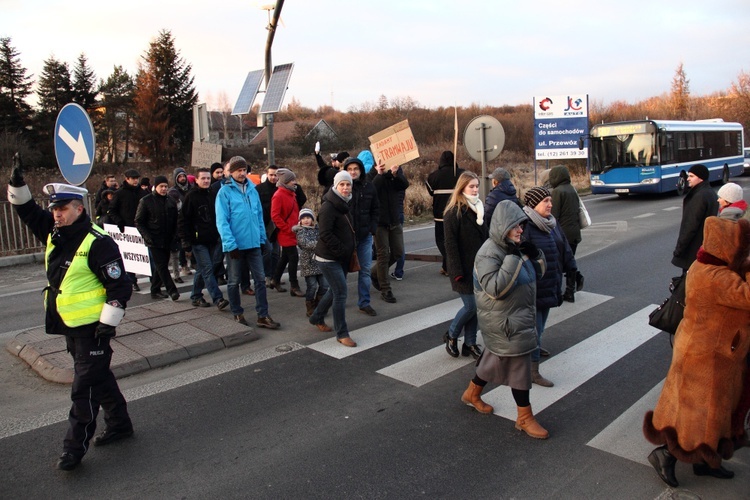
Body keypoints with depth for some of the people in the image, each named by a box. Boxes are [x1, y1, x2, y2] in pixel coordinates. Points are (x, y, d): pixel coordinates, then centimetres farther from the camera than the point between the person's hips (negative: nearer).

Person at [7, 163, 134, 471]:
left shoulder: (98, 243, -19)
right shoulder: (54, 233, 6)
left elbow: (119, 287, -20)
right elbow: (28, 212, 22)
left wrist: (108, 324, -20)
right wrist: (17, 184, 7)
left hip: (92, 327, -9)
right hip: (70, 325, 9)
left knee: (84, 387, 1)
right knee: (99, 378, 19)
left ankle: (75, 446, 12)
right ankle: (119, 424, 34)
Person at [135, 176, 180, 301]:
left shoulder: (171, 202, 12)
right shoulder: (146, 201, -2)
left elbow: (175, 221, 17)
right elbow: (139, 221, -3)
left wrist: (174, 236, 5)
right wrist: (147, 236, -14)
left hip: (167, 241, 5)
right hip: (154, 241, -5)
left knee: (160, 267, 10)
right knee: (161, 266, -9)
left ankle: (155, 290, 20)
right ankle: (172, 290, -8)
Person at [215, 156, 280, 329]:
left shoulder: (252, 189, 8)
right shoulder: (225, 192, -7)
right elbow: (222, 221, -12)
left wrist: (262, 238, 8)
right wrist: (231, 244, -18)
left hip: (253, 243, 4)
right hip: (235, 245, -4)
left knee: (260, 279, 4)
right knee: (234, 281, 10)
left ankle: (263, 316, 10)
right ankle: (237, 314, 25)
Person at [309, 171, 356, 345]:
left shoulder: (344, 205, 13)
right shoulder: (328, 207, -17)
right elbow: (325, 234, -23)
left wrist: (349, 251, 14)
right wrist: (341, 251, -19)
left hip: (342, 258, 9)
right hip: (329, 258, -9)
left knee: (335, 291, 20)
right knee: (341, 293, -9)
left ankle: (317, 318, 41)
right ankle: (342, 334, 1)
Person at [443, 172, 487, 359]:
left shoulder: (479, 209, 11)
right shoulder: (454, 212, -12)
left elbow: (485, 237, 14)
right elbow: (450, 243, -16)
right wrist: (457, 271, -20)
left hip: (478, 267, 7)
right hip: (464, 268, -7)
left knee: (475, 305, 9)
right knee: (471, 305, -4)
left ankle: (470, 343, 21)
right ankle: (451, 335, 19)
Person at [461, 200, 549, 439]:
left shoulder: (514, 247, 5)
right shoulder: (489, 253, -21)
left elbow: (536, 274, 14)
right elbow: (494, 289, -29)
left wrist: (535, 255, -6)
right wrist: (513, 259, -30)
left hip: (520, 316, 9)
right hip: (504, 322, -9)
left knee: (495, 357, 22)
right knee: (518, 365, -1)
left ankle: (472, 393, 42)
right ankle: (525, 418, 14)